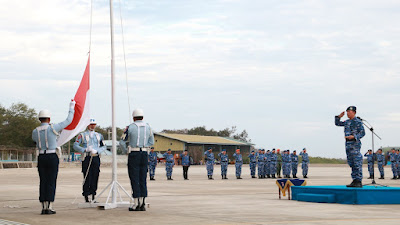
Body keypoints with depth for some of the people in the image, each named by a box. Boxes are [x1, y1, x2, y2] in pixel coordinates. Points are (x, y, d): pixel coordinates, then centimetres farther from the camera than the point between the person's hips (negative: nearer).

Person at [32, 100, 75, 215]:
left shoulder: (35, 131, 3)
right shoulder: (53, 128, -9)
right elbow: (68, 121, -1)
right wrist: (71, 108, 13)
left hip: (41, 158, 4)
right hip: (52, 158, -4)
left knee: (43, 182, 7)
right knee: (51, 182, -2)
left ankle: (43, 207, 5)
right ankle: (49, 207, -5)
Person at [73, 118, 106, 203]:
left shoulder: (99, 136, 14)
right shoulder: (82, 135, 5)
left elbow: (104, 146, 8)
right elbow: (75, 146, -3)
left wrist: (96, 151, -11)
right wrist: (85, 150, -18)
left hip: (96, 158, 3)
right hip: (87, 159, -3)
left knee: (95, 178, 3)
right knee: (87, 179, -4)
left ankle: (93, 198, 10)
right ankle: (86, 198, 2)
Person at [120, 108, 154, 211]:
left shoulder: (130, 127, -5)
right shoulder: (148, 127, 8)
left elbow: (122, 142, -1)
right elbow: (151, 142, 15)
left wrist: (127, 150, 15)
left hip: (134, 155, -4)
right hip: (145, 155, 4)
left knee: (134, 180, 0)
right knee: (143, 180, 8)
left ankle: (136, 204, -2)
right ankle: (143, 204, 6)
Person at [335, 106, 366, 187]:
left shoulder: (358, 122, -6)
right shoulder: (347, 122, 17)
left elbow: (362, 133, -10)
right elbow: (337, 123, 29)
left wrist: (353, 136, -23)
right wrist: (339, 117, 12)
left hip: (355, 144, -8)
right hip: (348, 144, 8)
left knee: (357, 163, -10)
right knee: (351, 163, 7)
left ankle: (359, 182, -11)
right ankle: (354, 180, 10)